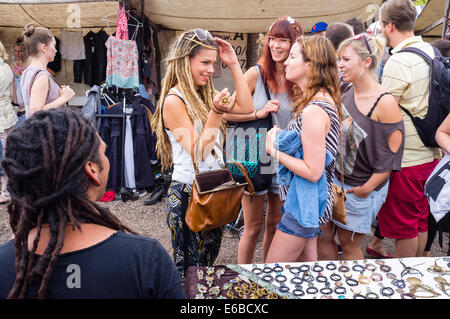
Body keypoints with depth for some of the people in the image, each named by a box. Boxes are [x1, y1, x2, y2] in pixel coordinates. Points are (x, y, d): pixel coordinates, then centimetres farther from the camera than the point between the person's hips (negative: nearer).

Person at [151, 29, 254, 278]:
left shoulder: (205, 95, 6)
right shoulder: (174, 101, -17)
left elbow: (246, 107, 2)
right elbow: (198, 153, -19)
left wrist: (233, 64, 1)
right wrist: (216, 112, -30)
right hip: (188, 194, -7)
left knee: (209, 261, 22)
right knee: (190, 267, 10)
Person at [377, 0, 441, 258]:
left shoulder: (398, 63, -20)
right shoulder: (431, 51, 7)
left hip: (405, 158, -9)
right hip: (430, 153, 9)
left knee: (404, 226, 7)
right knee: (421, 220, 20)